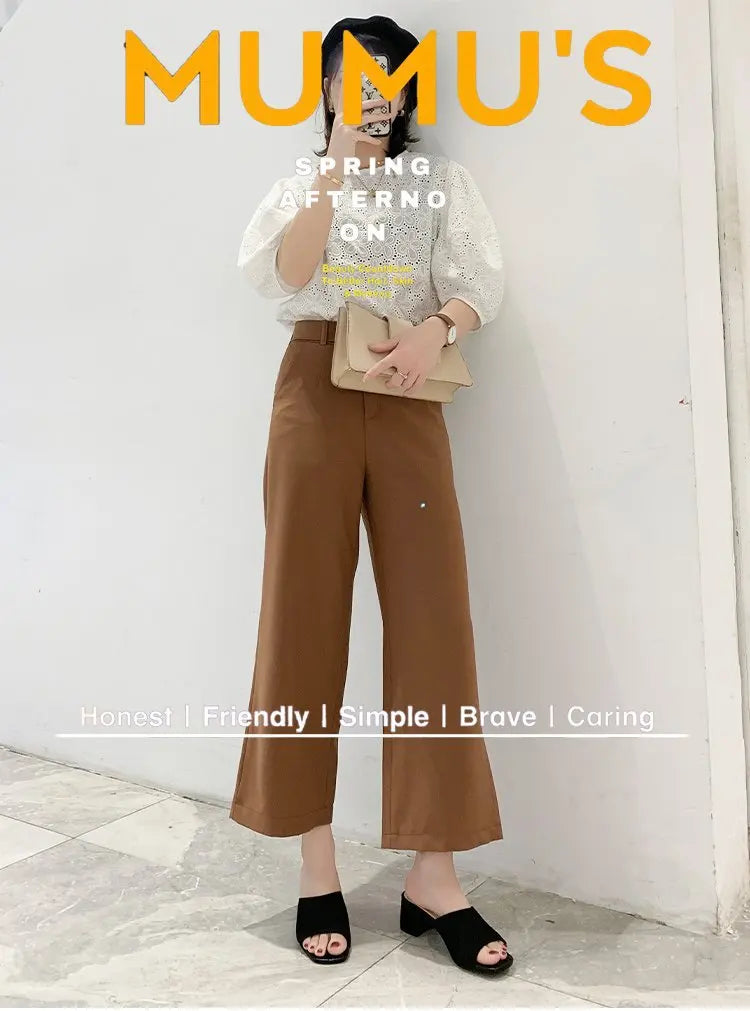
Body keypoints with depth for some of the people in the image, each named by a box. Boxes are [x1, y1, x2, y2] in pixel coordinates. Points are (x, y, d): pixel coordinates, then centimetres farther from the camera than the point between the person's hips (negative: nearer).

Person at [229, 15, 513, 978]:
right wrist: (336, 168, -5)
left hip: (407, 398, 0)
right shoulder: (295, 183, 19)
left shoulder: (443, 180, 19)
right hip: (314, 390, 0)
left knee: (431, 615, -9)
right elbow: (278, 275, -1)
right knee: (305, 610, -4)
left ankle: (433, 870, -1)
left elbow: (480, 283, 5)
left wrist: (434, 327, -15)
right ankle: (316, 861, 7)